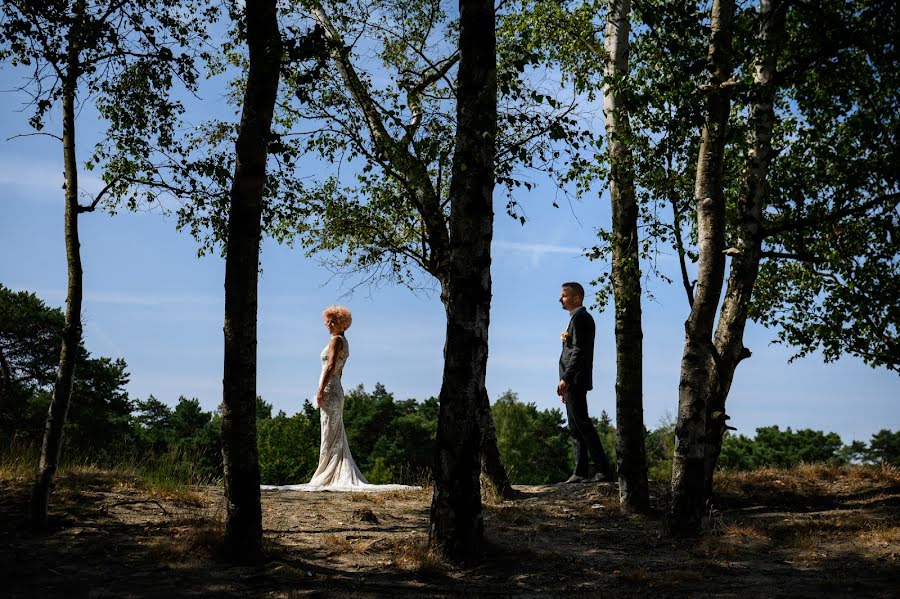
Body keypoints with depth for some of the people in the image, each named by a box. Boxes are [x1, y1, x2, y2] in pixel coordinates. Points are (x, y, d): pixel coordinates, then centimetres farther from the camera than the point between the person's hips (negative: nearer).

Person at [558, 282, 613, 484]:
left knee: (582, 425, -11)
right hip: (574, 383, 11)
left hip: (575, 381, -11)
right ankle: (580, 473, 10)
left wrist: (566, 379, -24)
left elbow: (579, 350, -19)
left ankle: (603, 470, -12)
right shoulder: (582, 317, 22)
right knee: (576, 429, 9)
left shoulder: (580, 317, -9)